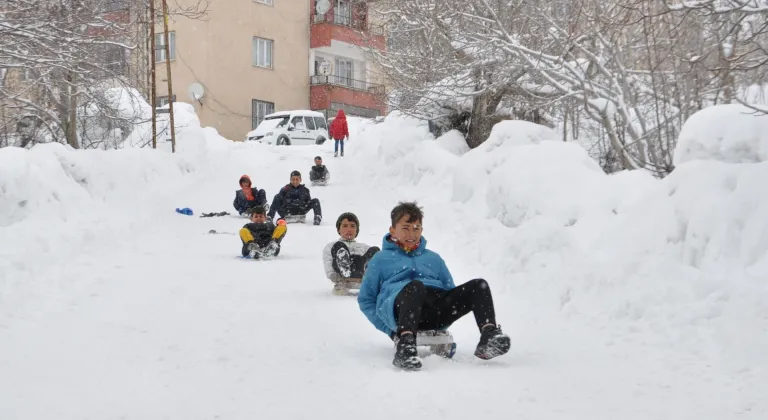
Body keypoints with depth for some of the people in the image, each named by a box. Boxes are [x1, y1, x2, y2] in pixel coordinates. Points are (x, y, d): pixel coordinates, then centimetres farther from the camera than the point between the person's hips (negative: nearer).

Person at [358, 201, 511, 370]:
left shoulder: (434, 258, 34)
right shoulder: (381, 259, 24)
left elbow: (451, 292, 31)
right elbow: (365, 299, 19)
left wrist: (443, 325, 9)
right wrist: (389, 329, 3)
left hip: (437, 310, 4)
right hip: (399, 306, -4)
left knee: (478, 285, -18)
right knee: (415, 286, -39)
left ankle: (489, 337, -40)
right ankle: (406, 345, -60)